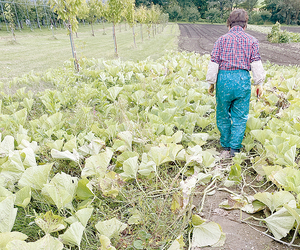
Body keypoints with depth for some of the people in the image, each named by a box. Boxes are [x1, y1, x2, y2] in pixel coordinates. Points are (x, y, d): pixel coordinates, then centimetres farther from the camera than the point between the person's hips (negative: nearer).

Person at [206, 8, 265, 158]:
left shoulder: (222, 40, 6)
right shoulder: (251, 41, 9)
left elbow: (214, 63, 1)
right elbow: (256, 63, 3)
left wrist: (211, 83, 6)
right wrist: (259, 83, 6)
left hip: (224, 78, 0)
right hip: (243, 79, 1)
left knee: (223, 115, 12)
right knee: (240, 117, 8)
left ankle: (226, 147, 21)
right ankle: (235, 149, 11)